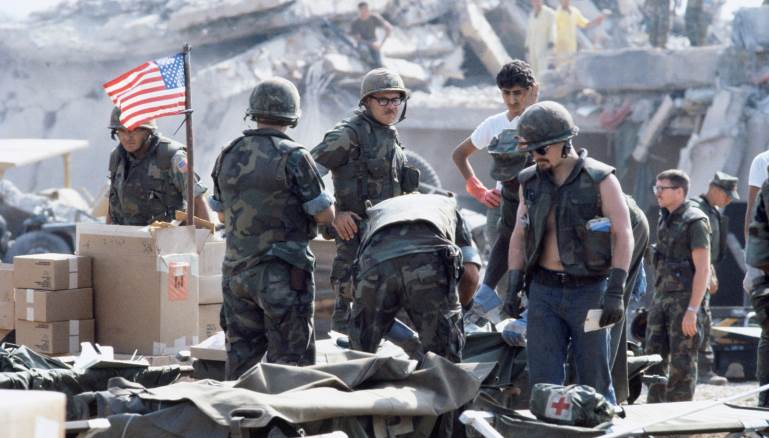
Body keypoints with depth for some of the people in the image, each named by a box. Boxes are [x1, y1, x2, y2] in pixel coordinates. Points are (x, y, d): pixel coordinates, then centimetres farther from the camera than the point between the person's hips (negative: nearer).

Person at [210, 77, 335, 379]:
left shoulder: (228, 156, 6)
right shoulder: (293, 157, -12)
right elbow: (325, 215, -10)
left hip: (237, 272, 6)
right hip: (283, 275, -6)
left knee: (241, 358, 12)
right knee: (290, 360, -2)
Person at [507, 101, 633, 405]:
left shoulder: (600, 180, -6)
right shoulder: (530, 182, 8)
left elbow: (623, 236, -10)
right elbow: (519, 236, 13)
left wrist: (615, 292, -18)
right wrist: (513, 287, 2)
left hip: (588, 291, -4)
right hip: (543, 291, 4)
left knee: (595, 380, 1)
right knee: (543, 380, -2)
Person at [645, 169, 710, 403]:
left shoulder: (694, 222, -12)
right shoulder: (665, 220, 14)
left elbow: (703, 269, -16)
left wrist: (692, 310, -21)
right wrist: (657, 300, 17)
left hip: (686, 298, -8)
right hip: (662, 296, 8)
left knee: (682, 361, -5)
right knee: (655, 357, 7)